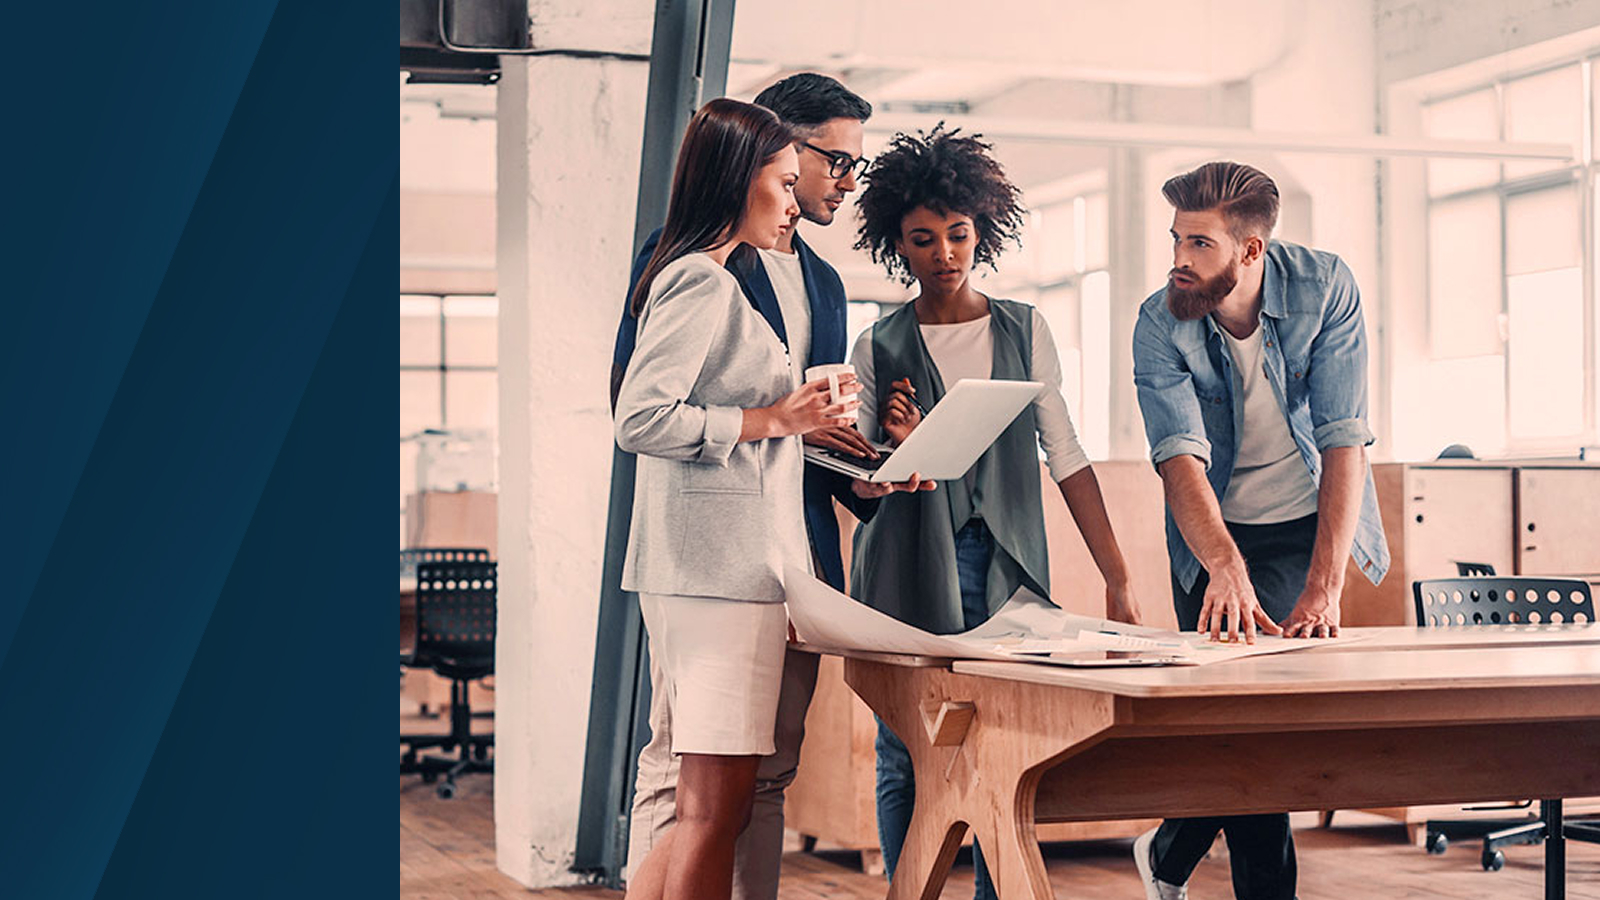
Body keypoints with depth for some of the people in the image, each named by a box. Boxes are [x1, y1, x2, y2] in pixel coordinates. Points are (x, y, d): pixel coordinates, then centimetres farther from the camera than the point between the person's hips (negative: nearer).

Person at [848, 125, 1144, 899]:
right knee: (907, 759, -2)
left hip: (1006, 569, 1)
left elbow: (1066, 456, 8)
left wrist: (1117, 580, 3)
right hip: (910, 572, -1)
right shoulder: (878, 348, 6)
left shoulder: (1023, 330, 10)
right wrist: (897, 448, -17)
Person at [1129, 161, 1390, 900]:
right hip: (1216, 534, 0)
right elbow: (1181, 457, -30)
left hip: (1311, 522, 0)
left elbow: (1345, 439, -22)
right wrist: (1226, 569, -49)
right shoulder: (1160, 326, -19)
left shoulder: (1324, 288, -19)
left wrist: (1324, 587, -32)